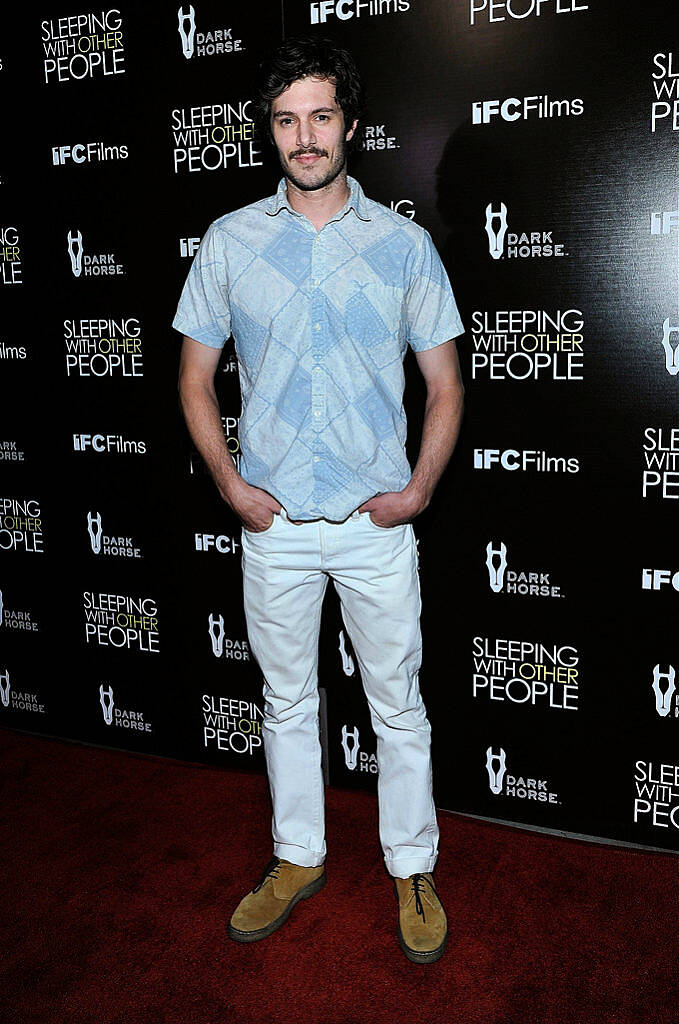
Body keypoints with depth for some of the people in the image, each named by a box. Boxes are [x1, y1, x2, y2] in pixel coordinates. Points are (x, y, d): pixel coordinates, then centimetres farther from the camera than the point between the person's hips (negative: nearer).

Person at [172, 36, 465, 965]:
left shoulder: (404, 243, 0)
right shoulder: (229, 241, 2)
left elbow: (445, 385, 3)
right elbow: (196, 378, 6)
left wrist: (419, 488, -8)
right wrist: (231, 484, -4)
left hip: (377, 522, -1)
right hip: (273, 522, 2)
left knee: (399, 707, 9)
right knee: (287, 701, 15)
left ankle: (413, 870, 28)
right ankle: (298, 858, 35)